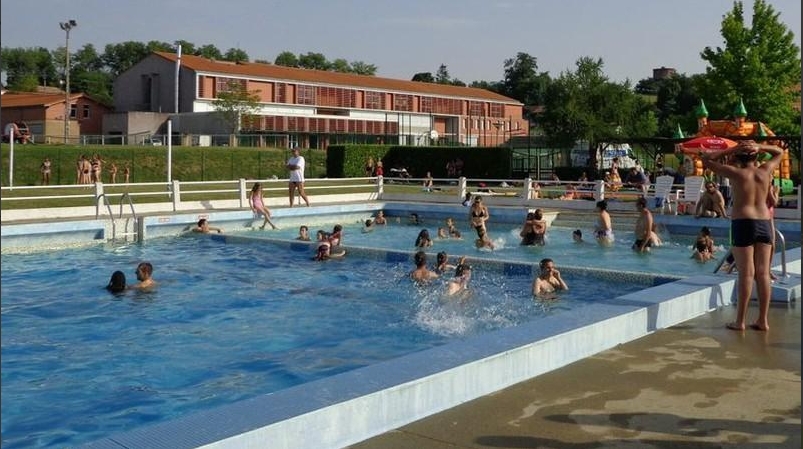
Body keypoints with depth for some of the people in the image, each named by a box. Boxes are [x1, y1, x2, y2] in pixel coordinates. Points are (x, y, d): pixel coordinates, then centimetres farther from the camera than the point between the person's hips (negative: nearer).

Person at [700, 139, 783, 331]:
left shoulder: (736, 173, -4)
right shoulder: (765, 171, 7)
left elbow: (706, 159, 2)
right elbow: (779, 152, 27)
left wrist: (732, 150, 1)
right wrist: (759, 147, 9)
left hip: (743, 223, -4)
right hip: (764, 223, 4)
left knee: (746, 274, -3)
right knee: (763, 274, 5)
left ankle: (740, 321, 2)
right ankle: (763, 320, 10)